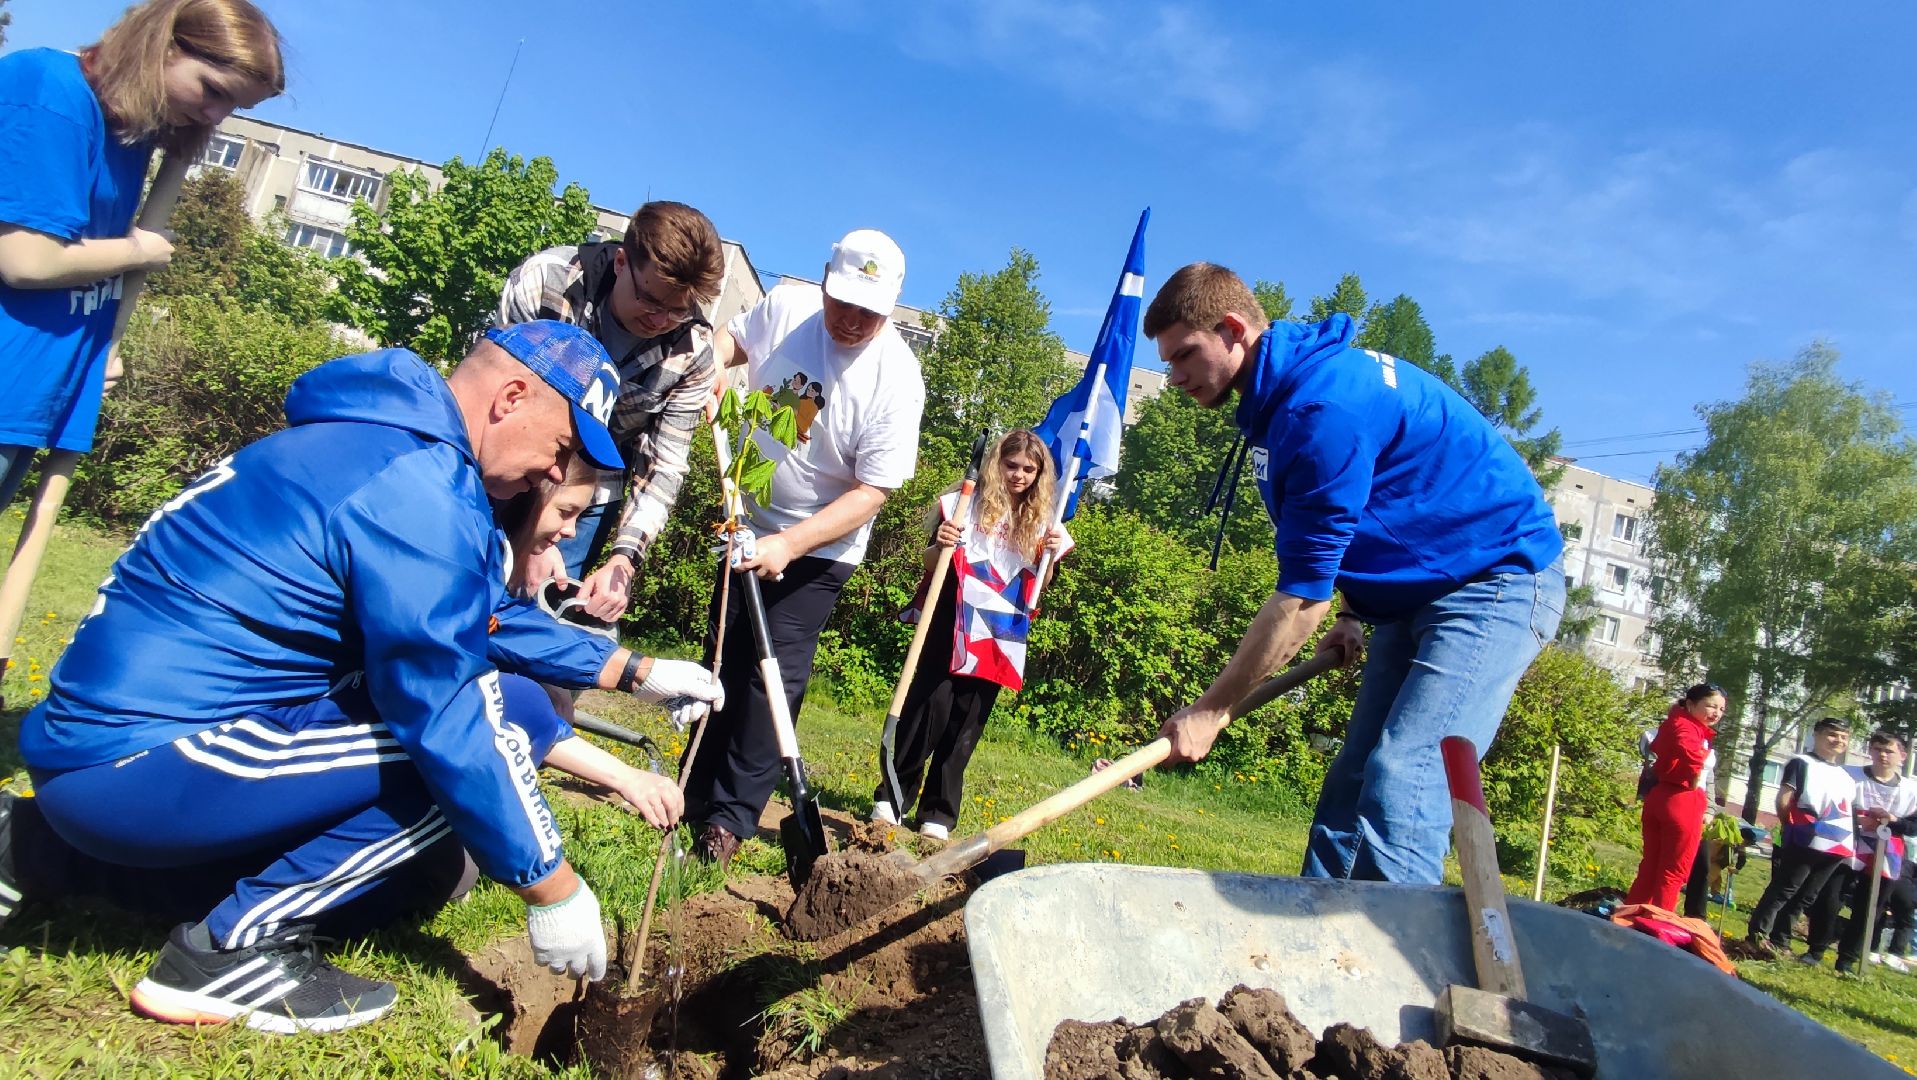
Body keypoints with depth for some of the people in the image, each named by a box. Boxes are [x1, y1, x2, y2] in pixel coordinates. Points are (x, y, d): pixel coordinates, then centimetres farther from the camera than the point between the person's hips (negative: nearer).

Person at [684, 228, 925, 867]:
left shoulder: (897, 378, -23)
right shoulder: (785, 306, -10)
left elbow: (872, 491, -23)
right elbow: (732, 339, 13)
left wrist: (788, 545, -30)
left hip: (820, 548, -5)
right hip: (750, 523, 5)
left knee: (774, 675, -9)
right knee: (725, 661, 13)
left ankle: (731, 817, 4)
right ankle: (699, 790, 28)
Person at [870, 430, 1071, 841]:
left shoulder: (1041, 522, 8)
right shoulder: (966, 504, 0)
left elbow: (1035, 588, 12)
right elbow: (931, 564, 4)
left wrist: (1051, 556, -6)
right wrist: (940, 546, -17)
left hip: (1000, 637, 2)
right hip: (951, 626, -2)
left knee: (966, 723, 4)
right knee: (930, 706, -6)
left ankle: (938, 813, 10)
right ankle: (891, 798, 6)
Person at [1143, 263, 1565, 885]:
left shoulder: (1321, 406, -27)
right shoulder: (1282, 390, 4)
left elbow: (1302, 598, -24)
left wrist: (1211, 709, -16)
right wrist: (1355, 615, 4)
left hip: (1498, 583, -10)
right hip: (1413, 593, 10)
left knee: (1402, 778, -22)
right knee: (1350, 785, 5)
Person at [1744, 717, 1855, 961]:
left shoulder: (1846, 777, 19)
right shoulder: (1802, 763, -3)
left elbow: (1847, 812, 23)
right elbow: (1783, 800, -7)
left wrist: (1849, 843, 12)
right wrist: (1792, 828, -1)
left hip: (1836, 847, 7)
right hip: (1804, 842, -7)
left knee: (1804, 897, 9)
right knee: (1784, 890, -7)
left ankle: (1779, 941, 14)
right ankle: (1758, 934, -5)